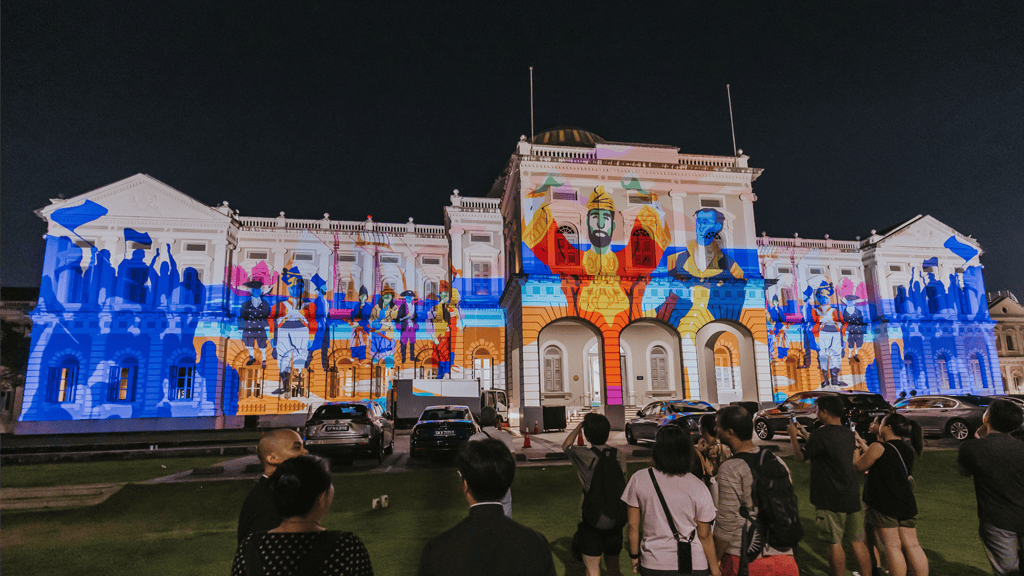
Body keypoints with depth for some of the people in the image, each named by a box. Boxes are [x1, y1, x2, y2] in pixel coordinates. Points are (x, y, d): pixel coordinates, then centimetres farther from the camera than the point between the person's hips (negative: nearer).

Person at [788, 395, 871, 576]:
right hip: (852, 497, 7)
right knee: (858, 542, 13)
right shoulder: (848, 433, 6)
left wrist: (793, 436, 8)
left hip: (831, 500, -7)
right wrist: (805, 434, 26)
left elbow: (800, 456, -7)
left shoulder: (821, 435, -18)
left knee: (834, 543, 3)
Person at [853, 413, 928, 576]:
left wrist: (856, 449, 13)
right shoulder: (908, 450, 10)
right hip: (907, 504, 7)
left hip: (884, 506, -7)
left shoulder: (879, 447, -12)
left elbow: (859, 466, -2)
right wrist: (863, 445, 26)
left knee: (893, 546, -3)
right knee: (912, 546, 9)